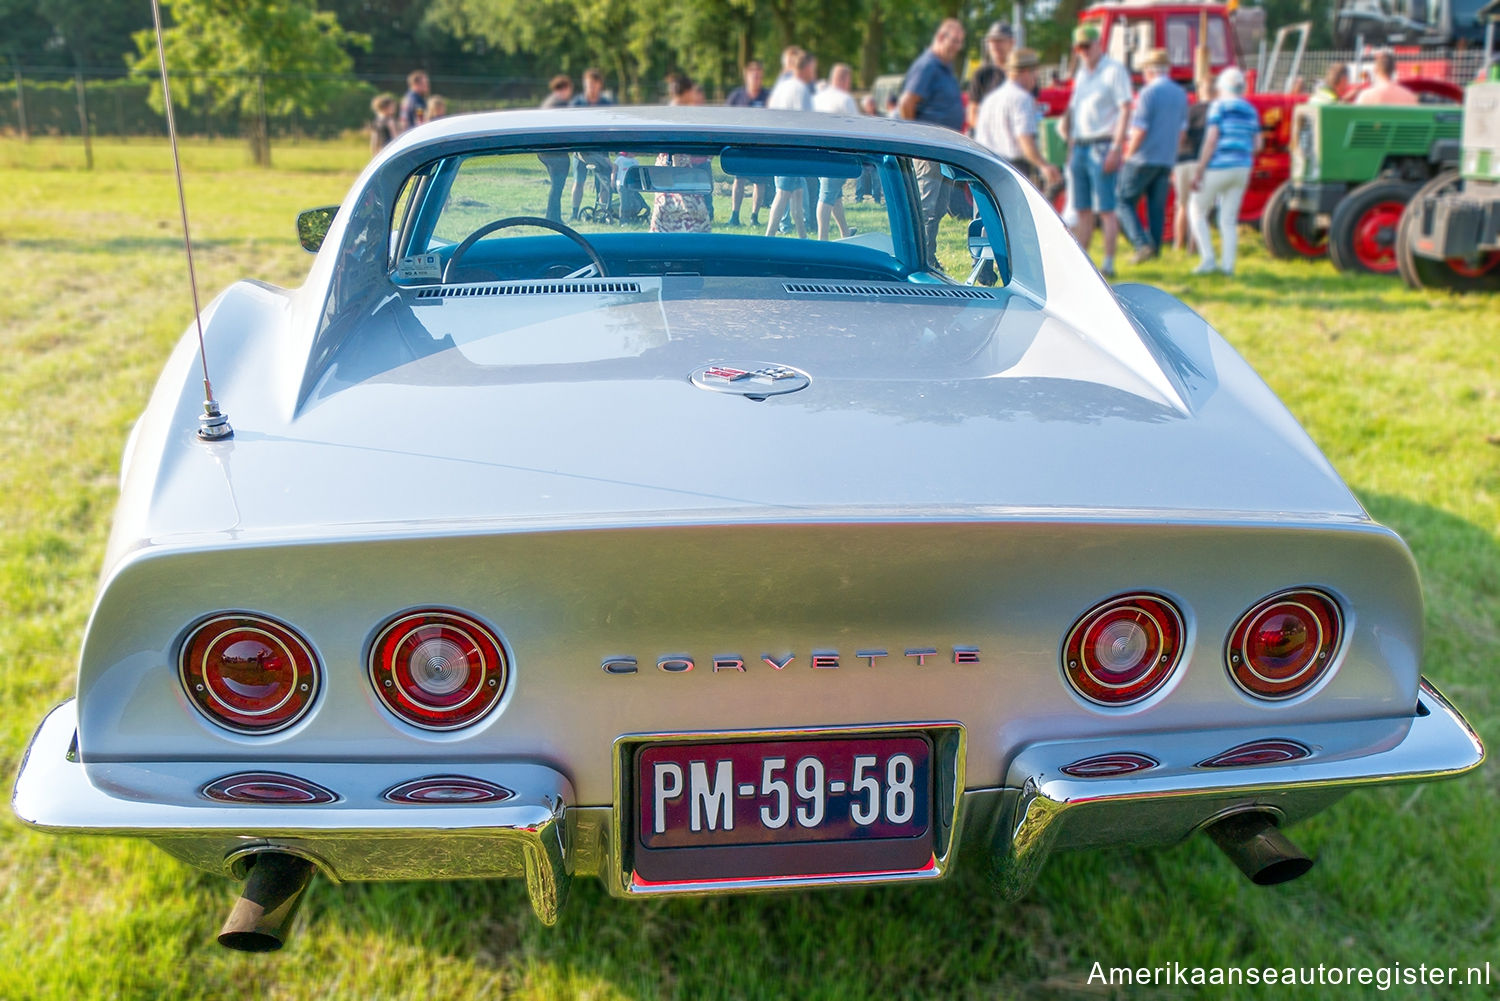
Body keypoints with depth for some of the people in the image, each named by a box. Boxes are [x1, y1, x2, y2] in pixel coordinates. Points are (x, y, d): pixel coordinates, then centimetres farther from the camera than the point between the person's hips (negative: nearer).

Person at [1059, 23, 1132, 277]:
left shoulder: (1114, 70, -3)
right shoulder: (1081, 74, 19)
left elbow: (1125, 109, -10)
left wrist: (1116, 149, -18)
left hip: (1102, 147, -7)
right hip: (1079, 148, 7)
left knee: (1105, 209, -7)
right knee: (1082, 210, 7)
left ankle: (1108, 264, -7)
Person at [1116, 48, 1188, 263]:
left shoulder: (1148, 93, -12)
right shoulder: (1181, 95, 11)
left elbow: (1139, 131, -16)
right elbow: (1181, 131, 16)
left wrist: (1128, 155, -5)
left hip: (1143, 159, -7)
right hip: (1166, 161, 7)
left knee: (1124, 202, 1)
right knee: (1157, 208, 11)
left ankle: (1143, 244, -14)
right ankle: (1155, 251, 11)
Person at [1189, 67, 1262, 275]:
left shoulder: (1219, 106, -5)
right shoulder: (1250, 110, 13)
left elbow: (1212, 139, -14)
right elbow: (1257, 145, 12)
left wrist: (1199, 169, -14)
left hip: (1218, 166, -6)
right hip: (1242, 168, 6)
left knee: (1197, 211, 7)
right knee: (1229, 219, 10)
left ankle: (1207, 259, -4)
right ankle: (1227, 264, 3)